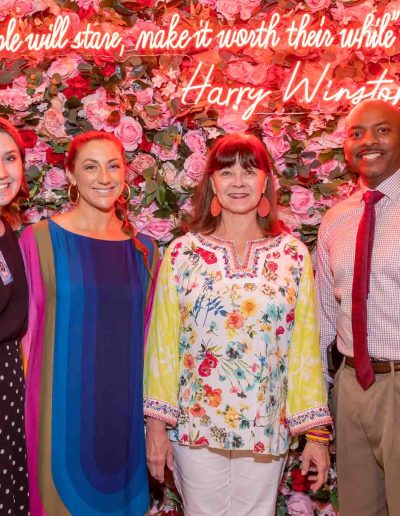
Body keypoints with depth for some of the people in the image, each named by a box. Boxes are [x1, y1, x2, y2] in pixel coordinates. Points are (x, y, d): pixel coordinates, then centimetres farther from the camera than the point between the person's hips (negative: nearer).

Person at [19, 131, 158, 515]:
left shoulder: (143, 249, 5)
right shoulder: (40, 239, -7)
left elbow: (143, 335, 11)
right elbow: (28, 329, -4)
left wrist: (151, 412, 10)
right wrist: (26, 408, -6)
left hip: (124, 404, 4)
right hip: (62, 404, -3)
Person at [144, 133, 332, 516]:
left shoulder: (293, 254, 0)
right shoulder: (182, 253, -3)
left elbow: (306, 346, 0)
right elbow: (163, 343, -2)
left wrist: (316, 431, 1)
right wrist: (156, 423, -2)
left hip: (266, 430, 1)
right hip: (194, 427, -1)